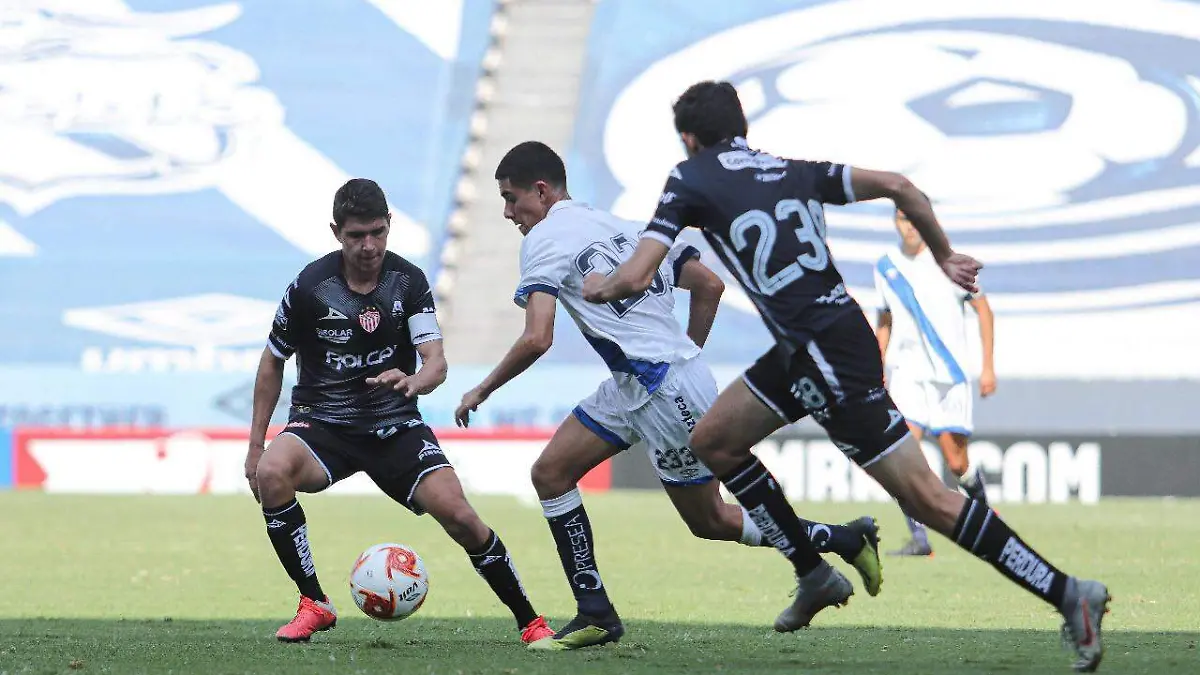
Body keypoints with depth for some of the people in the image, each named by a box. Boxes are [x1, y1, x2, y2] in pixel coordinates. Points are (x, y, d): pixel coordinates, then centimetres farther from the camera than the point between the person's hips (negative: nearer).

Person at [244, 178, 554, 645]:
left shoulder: (408, 281, -5)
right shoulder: (310, 287, -10)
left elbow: (436, 363, -13)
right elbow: (273, 363, 4)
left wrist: (414, 381, -37)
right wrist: (256, 444, 3)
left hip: (396, 426, 1)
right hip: (322, 425, -1)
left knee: (457, 515, -18)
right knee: (270, 474, -32)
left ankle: (529, 620, 2)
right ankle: (313, 605, -17)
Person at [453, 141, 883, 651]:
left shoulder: (545, 240, -11)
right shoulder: (618, 226, 15)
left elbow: (536, 340, -21)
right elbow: (709, 286, 15)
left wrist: (480, 392, -8)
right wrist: (686, 355, 24)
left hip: (667, 393, -10)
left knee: (710, 521, 5)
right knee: (550, 473, 7)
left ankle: (847, 539, 15)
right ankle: (595, 615, 6)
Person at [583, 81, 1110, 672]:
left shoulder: (690, 179, -1)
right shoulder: (793, 170, 14)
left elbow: (637, 276, -6)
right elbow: (896, 186, 5)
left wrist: (597, 286, 17)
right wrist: (944, 256, 17)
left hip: (829, 356, -8)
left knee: (924, 498, -8)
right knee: (712, 441, 19)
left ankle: (1069, 595, -11)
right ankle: (815, 576, 24)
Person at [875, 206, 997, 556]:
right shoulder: (886, 267, 5)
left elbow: (983, 310, 2)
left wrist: (988, 366, -3)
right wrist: (879, 372, 14)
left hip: (950, 373, -2)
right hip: (905, 370, 2)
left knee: (956, 463, -1)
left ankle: (982, 509, 31)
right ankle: (919, 539, -16)